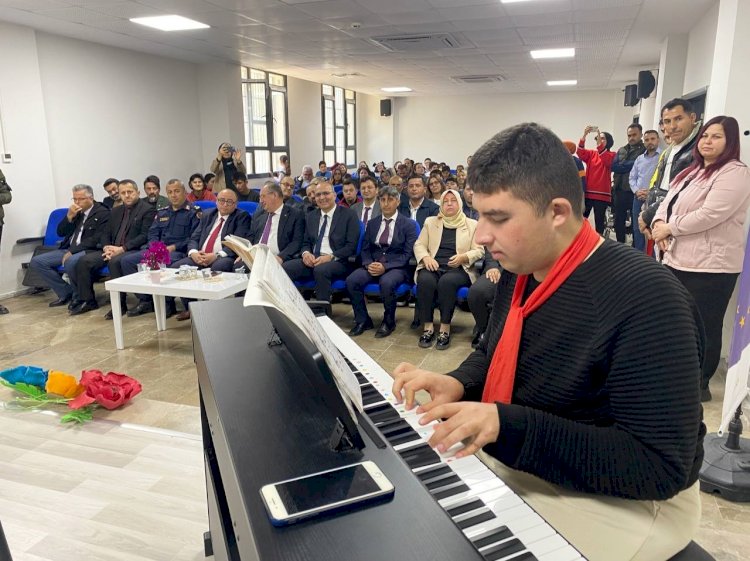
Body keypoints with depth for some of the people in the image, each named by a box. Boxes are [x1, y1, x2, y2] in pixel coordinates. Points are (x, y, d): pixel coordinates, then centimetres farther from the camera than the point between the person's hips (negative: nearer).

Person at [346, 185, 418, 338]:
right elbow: (365, 249, 12)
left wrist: (385, 267, -19)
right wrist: (369, 264, -12)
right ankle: (362, 320, -6)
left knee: (386, 283, -37)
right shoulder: (372, 223, 14)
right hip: (373, 265, 4)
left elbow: (408, 254, -7)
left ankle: (389, 321, -11)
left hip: (396, 267, -4)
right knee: (351, 280, -24)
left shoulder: (408, 224, 1)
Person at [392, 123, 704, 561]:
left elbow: (660, 468, -28)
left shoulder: (646, 298, -27)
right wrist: (459, 384, -9)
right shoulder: (520, 272, -1)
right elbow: (493, 356, 15)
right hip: (517, 461, 7)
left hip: (618, 500, -7)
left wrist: (509, 425, -34)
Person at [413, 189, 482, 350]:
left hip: (459, 269, -2)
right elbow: (419, 245, 12)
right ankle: (427, 327, -24)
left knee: (447, 281, -37)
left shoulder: (472, 224, 12)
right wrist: (426, 257, -10)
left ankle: (445, 329, -29)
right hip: (433, 266, 2)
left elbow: (479, 250, 5)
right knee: (425, 281, -33)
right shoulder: (430, 222, 17)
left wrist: (464, 257, -15)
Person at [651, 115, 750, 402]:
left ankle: (700, 384, 15)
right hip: (678, 258, 9)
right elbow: (668, 202, 16)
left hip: (710, 266, -9)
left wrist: (670, 228, -13)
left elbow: (709, 215, -23)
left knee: (704, 327, 1)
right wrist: (659, 222, -6)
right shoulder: (692, 171, 18)